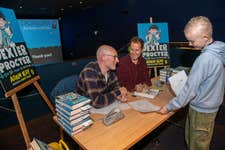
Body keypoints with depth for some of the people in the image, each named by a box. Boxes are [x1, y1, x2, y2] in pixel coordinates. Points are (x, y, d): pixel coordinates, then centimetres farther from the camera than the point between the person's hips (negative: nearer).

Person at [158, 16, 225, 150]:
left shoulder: (205, 59, -30)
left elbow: (190, 89, -26)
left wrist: (169, 107, -17)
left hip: (201, 111, -8)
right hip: (210, 105, 8)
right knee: (191, 139, 25)